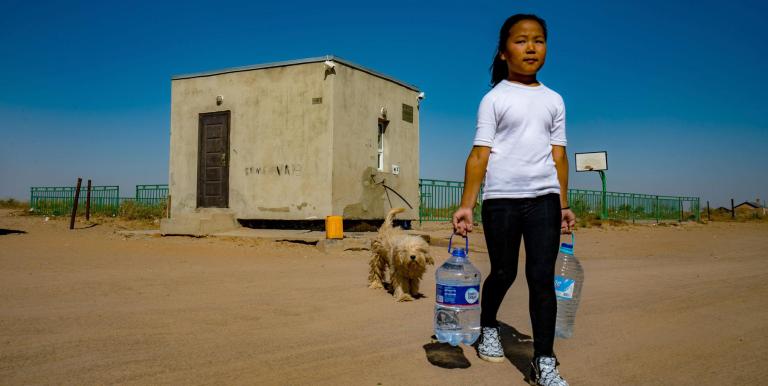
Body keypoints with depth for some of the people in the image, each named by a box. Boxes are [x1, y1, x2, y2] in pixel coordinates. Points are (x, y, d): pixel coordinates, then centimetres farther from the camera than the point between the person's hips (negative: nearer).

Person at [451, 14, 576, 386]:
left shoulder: (554, 100, 13)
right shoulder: (494, 98, 2)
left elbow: (559, 155, 13)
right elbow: (480, 154, -4)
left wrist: (563, 204, 10)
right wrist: (466, 204, -11)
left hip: (544, 197, 2)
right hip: (501, 198, -2)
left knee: (542, 278, -4)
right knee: (503, 272, 10)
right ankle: (488, 329, 37)